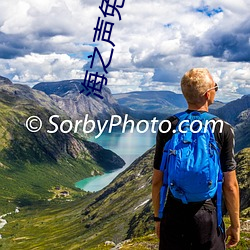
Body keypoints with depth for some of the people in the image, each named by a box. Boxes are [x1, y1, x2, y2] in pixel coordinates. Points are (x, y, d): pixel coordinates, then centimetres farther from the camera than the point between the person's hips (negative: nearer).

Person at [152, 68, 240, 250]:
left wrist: (158, 217, 13)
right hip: (208, 216, -2)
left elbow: (157, 180, 0)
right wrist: (235, 225, 4)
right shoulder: (223, 130, -9)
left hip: (173, 216, 2)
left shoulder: (167, 127, -4)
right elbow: (230, 185, -8)